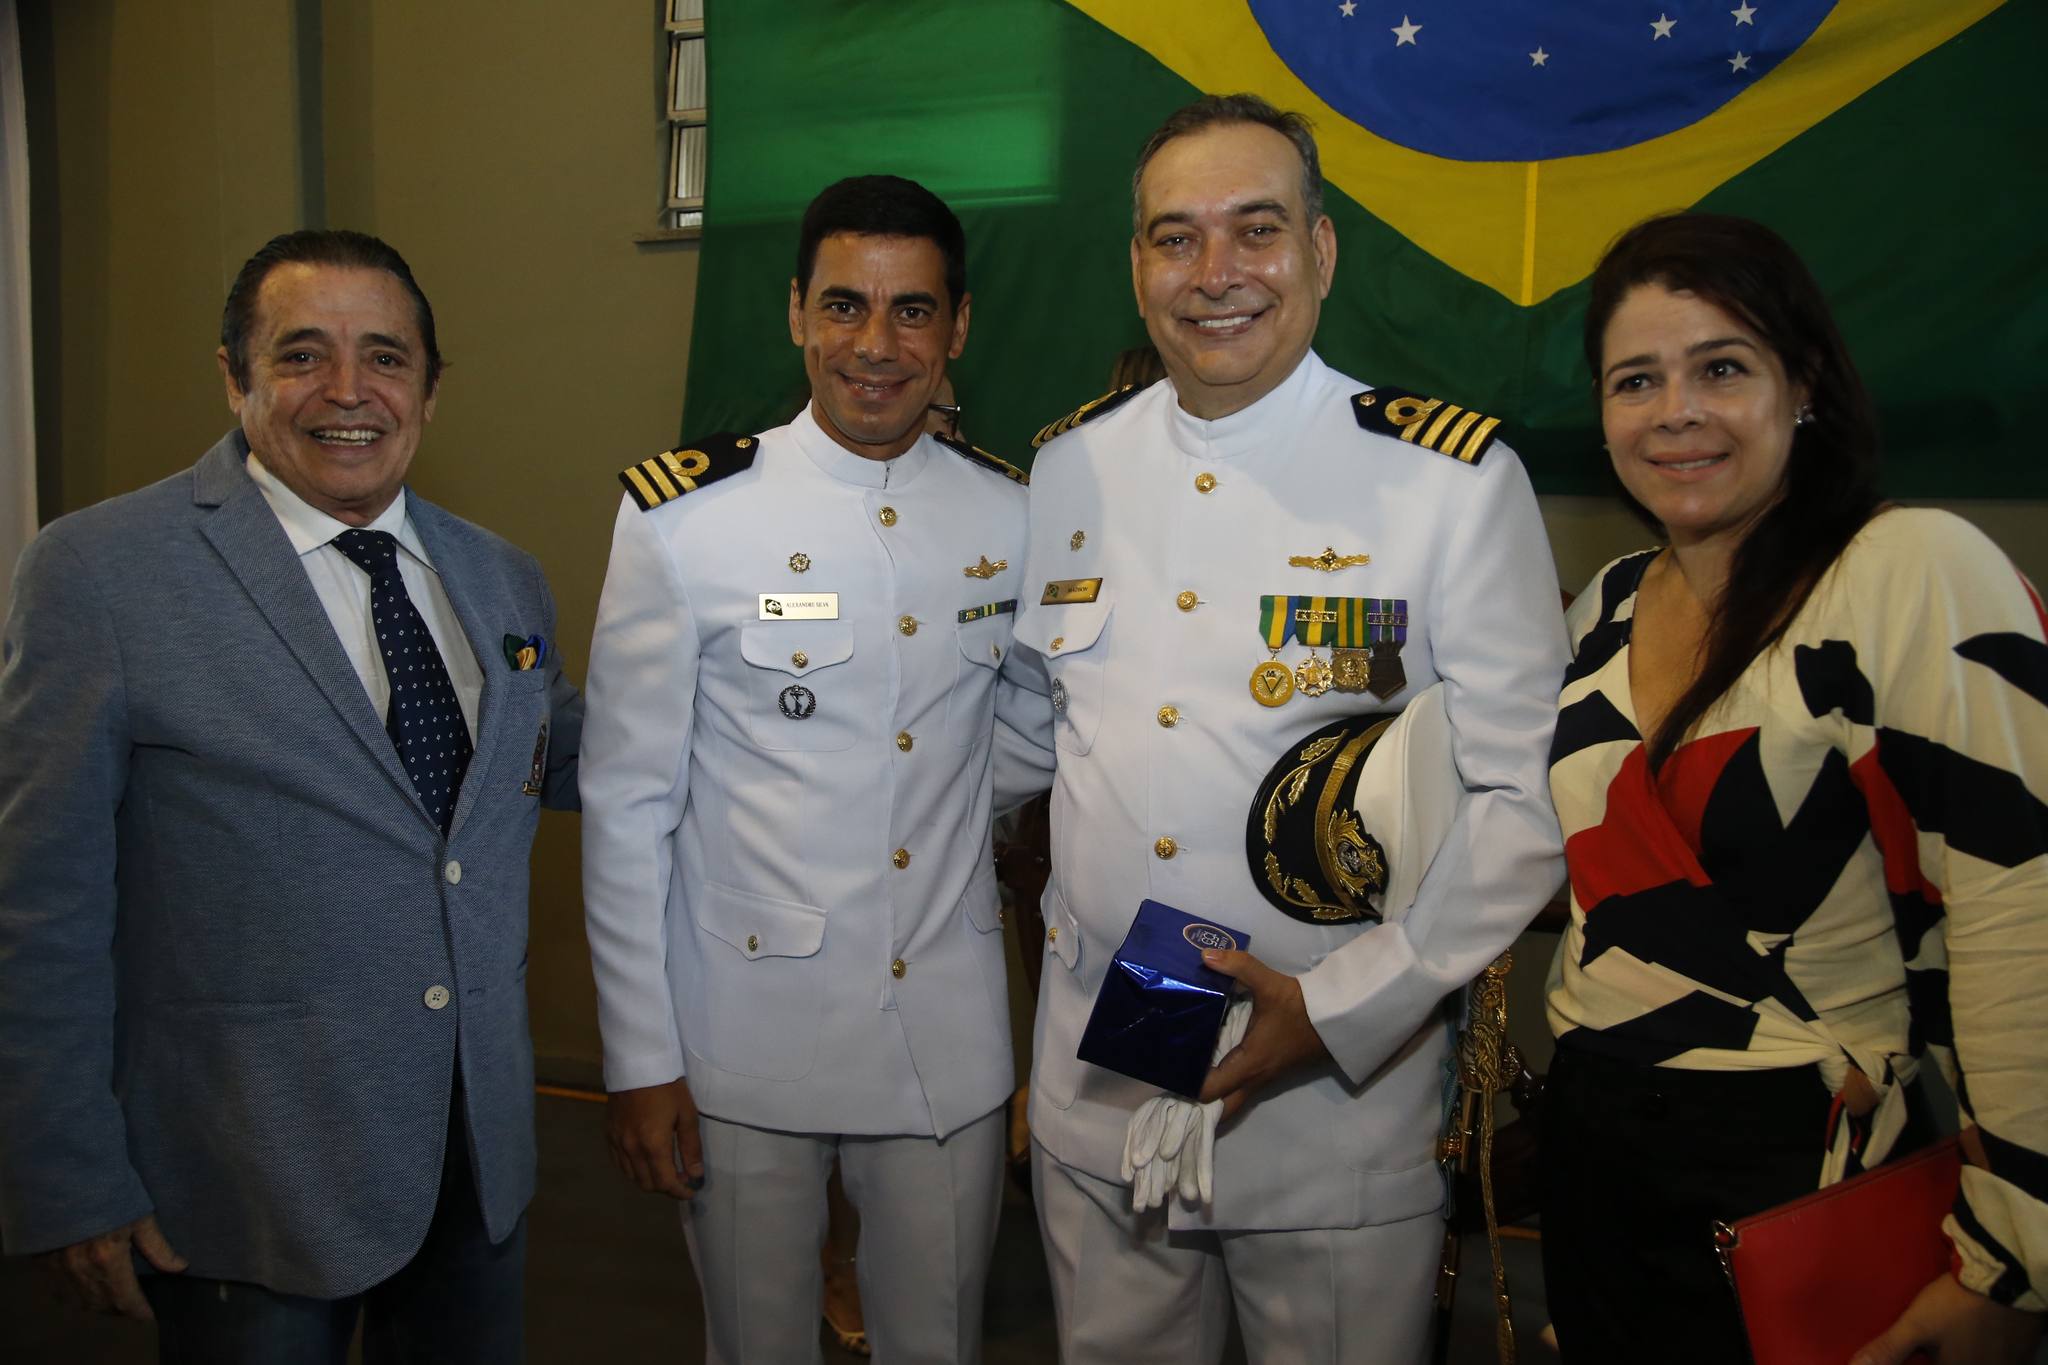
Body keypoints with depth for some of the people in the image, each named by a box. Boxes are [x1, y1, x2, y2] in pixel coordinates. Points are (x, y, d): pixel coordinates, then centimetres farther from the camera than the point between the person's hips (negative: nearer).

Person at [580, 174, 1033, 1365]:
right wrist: (640, 1059, -6)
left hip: (951, 1040, 3)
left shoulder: (1014, 517, 0)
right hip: (745, 1041, -2)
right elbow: (626, 802, -5)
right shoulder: (685, 517, -9)